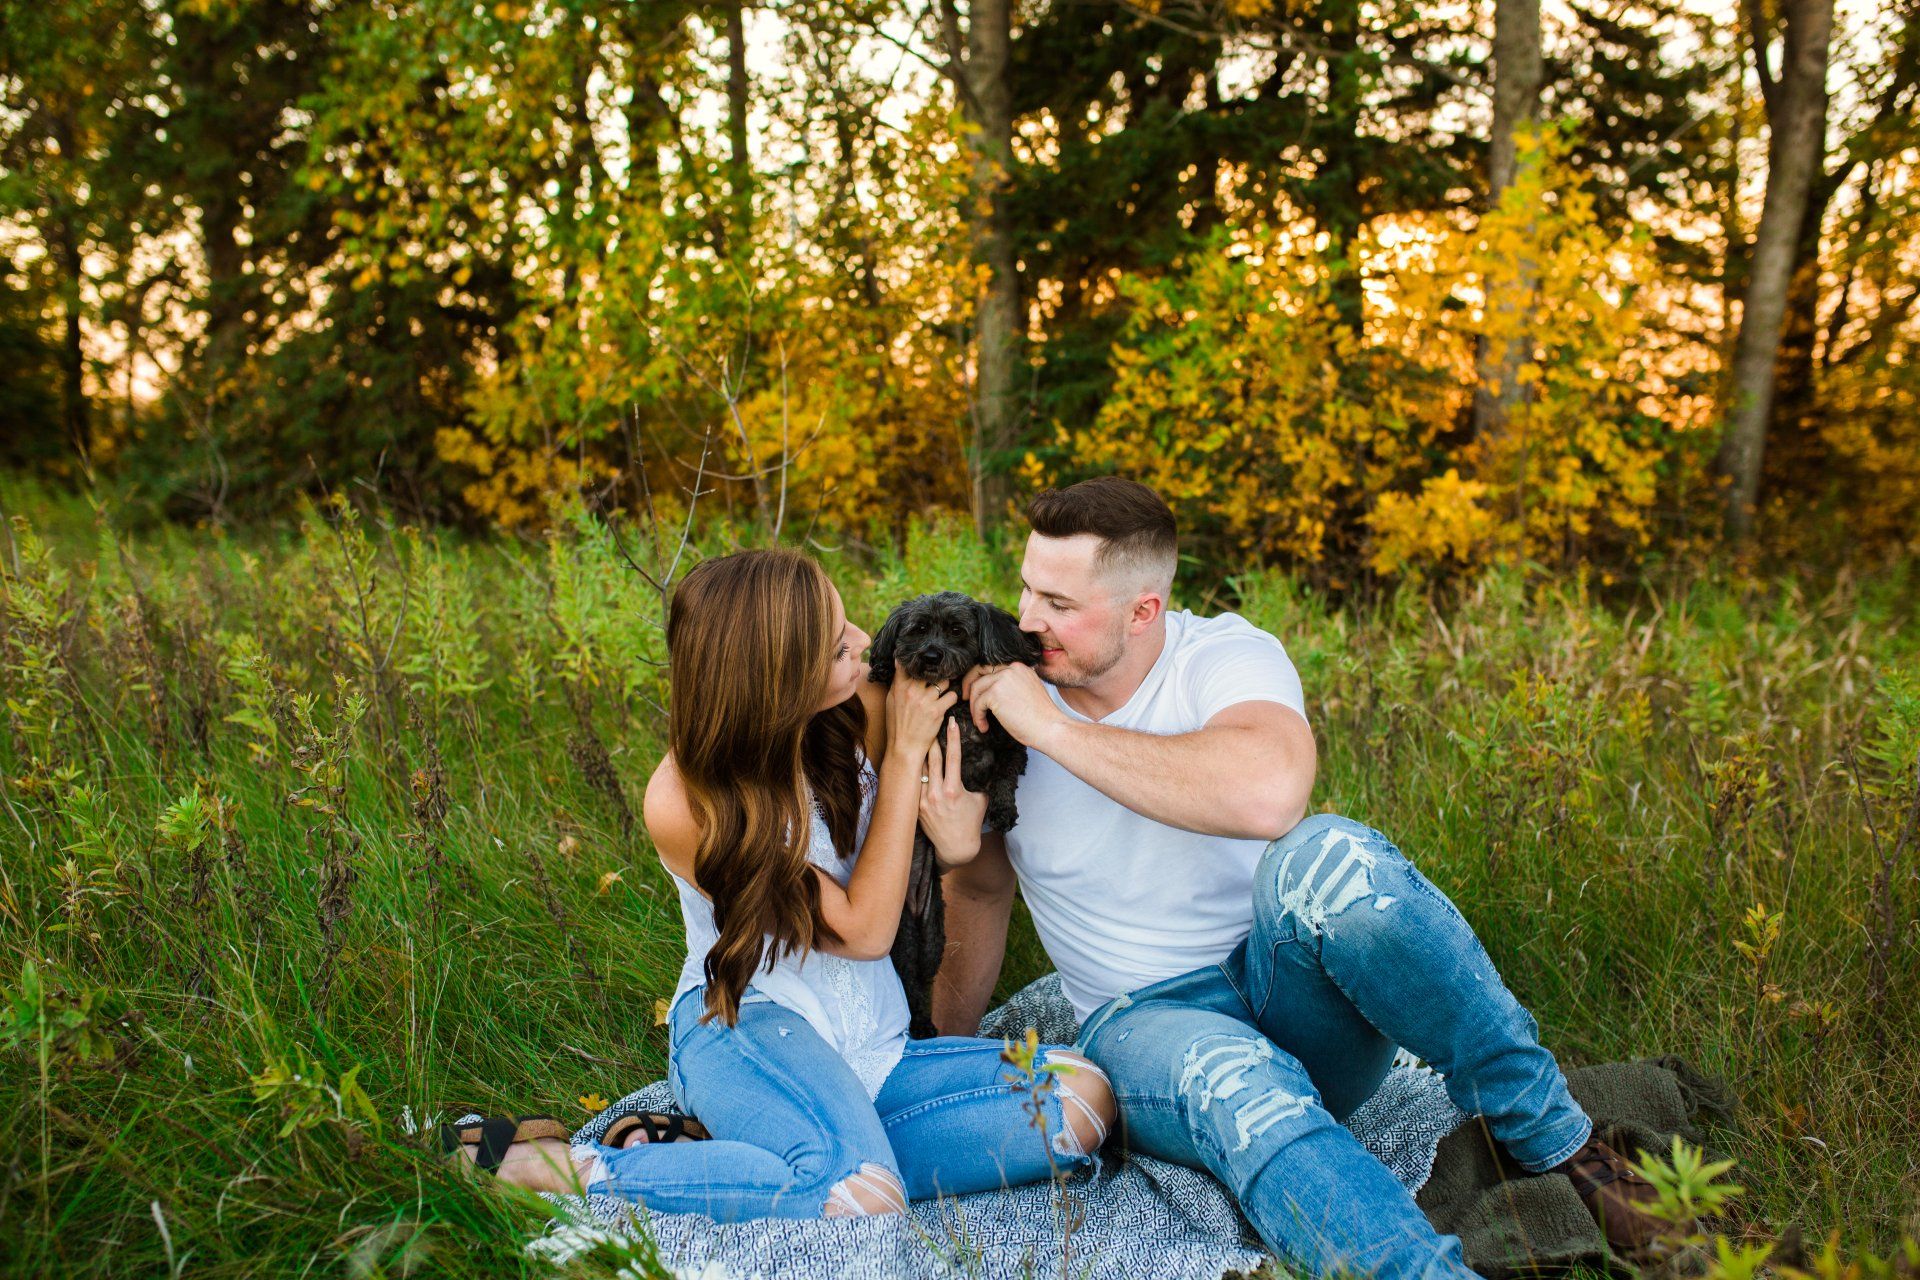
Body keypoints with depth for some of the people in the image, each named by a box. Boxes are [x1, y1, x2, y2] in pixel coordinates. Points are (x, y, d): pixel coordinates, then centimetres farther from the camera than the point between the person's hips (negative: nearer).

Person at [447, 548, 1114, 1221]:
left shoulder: (863, 710, -7)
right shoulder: (684, 805, -18)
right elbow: (864, 929, -15)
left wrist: (956, 841, -13)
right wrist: (904, 752, -19)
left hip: (874, 1053, 6)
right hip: (746, 1026, -6)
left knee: (1083, 1097, -18)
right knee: (861, 1198, -36)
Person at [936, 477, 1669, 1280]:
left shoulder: (1226, 657, -11)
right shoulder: (1001, 709, 0)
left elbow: (1269, 794, -36)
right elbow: (980, 884, 17)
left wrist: (1052, 729, -29)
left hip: (1292, 997, -1)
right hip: (1145, 1024, 1)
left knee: (1323, 854, -36)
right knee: (1225, 1076, -39)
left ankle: (1560, 1144, -24)